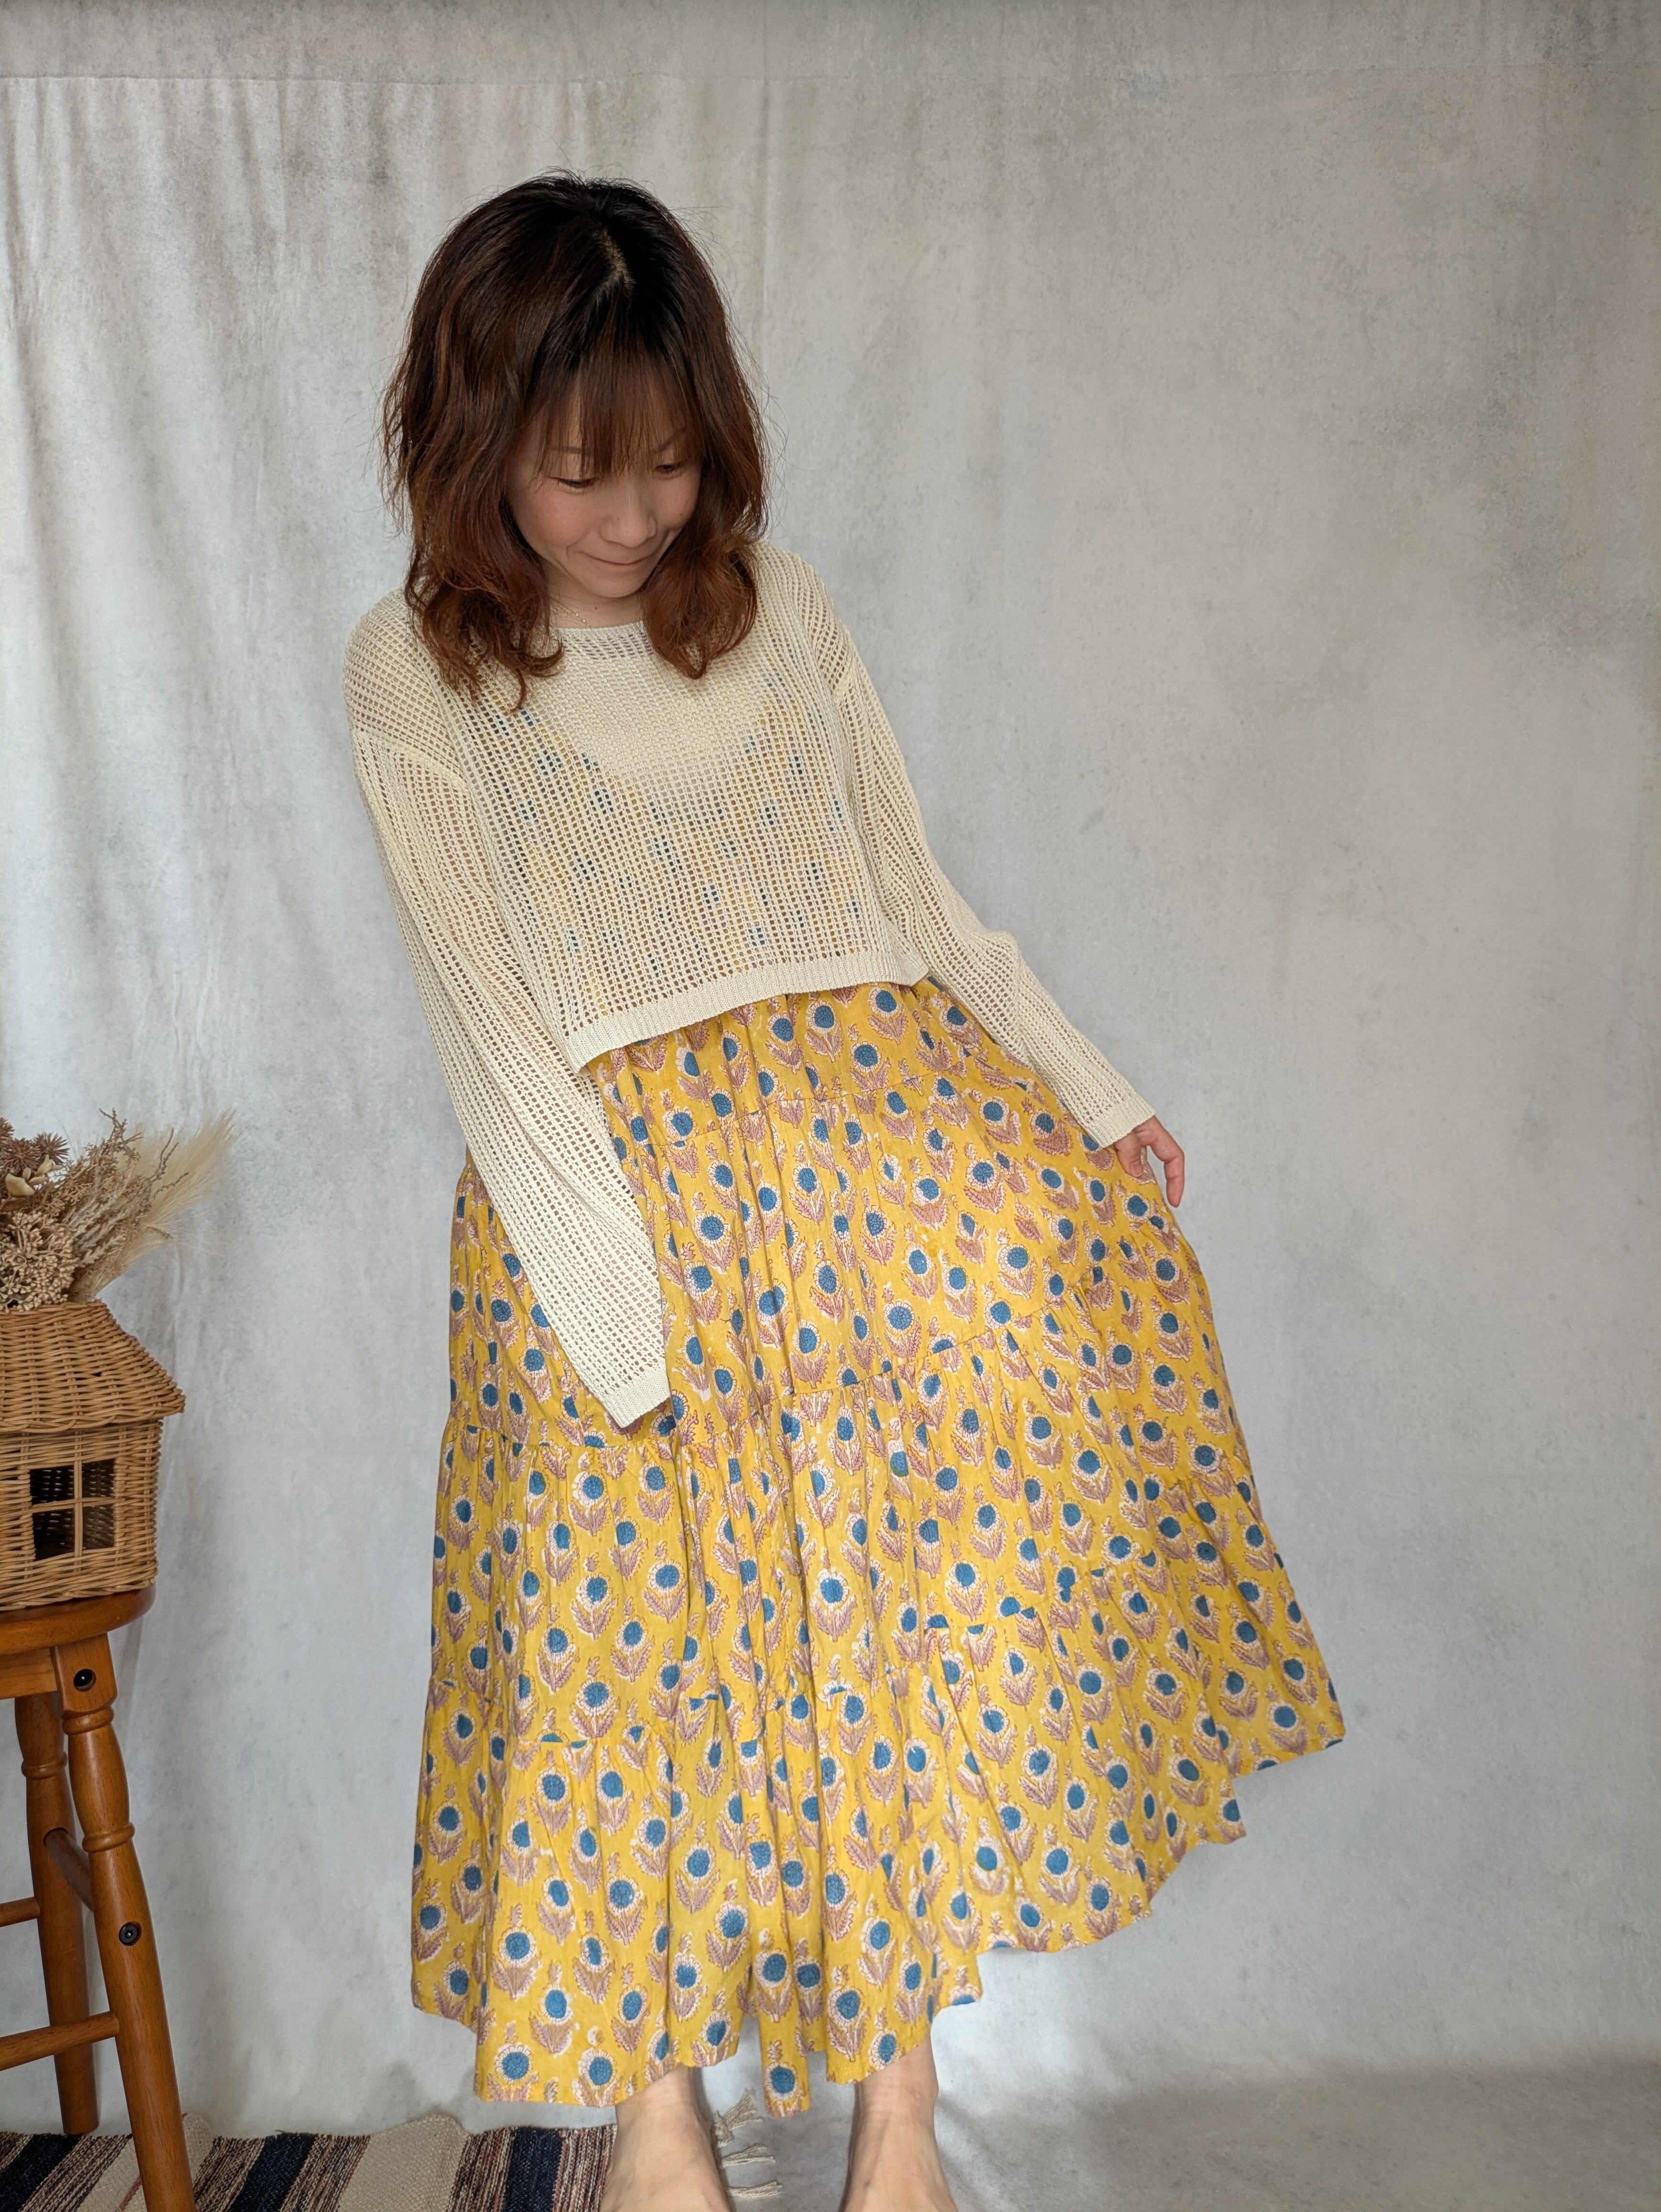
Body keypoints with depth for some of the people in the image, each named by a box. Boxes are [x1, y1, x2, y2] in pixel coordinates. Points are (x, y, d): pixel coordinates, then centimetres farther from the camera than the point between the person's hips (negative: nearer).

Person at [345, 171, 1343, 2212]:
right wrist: (630, 1321, -13)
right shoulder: (412, 669, 5)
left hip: (882, 1109, 3)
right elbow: (485, 1012, -4)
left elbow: (919, 898, 13)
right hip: (618, 1170, -2)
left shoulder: (777, 603, 14)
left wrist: (1096, 1098, 0)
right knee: (626, 1602, -6)